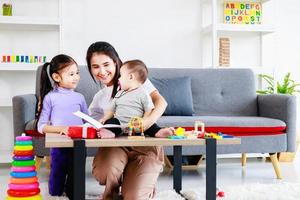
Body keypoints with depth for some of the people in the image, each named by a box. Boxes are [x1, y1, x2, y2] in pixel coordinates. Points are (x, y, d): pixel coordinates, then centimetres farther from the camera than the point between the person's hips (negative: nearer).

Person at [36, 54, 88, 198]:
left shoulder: (79, 97, 9)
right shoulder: (50, 97, -1)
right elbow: (41, 126, -3)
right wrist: (60, 128, -19)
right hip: (59, 146, -3)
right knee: (57, 181, 4)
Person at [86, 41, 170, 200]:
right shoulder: (98, 99, 20)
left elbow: (161, 102, -8)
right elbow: (100, 128, 9)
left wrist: (149, 121, -29)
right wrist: (103, 133, -17)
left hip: (146, 147, -3)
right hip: (117, 146, 3)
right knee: (102, 173, -33)